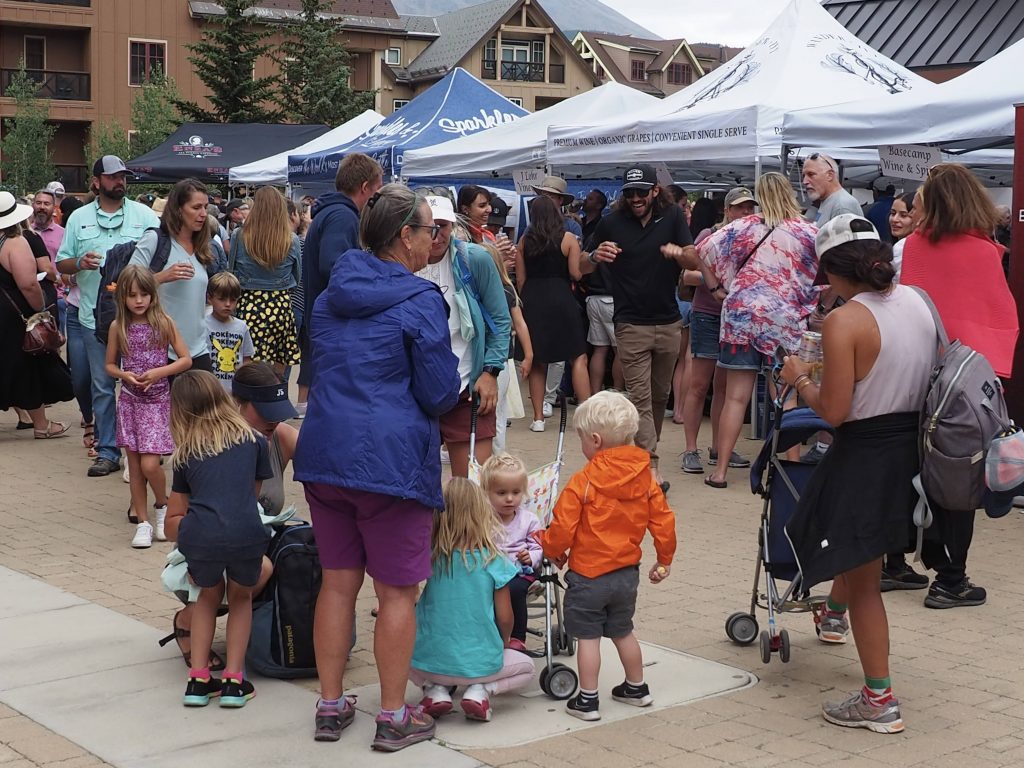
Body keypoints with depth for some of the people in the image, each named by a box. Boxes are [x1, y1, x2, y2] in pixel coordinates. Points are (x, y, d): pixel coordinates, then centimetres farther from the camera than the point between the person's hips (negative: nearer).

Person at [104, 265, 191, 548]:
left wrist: (159, 372, -16)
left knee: (150, 464, -11)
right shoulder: (118, 327, 1)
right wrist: (125, 375, -11)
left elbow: (186, 359, -3)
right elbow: (110, 365, 10)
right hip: (129, 401, 3)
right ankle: (143, 522, 15)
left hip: (157, 400, -3)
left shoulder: (164, 322, -4)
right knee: (135, 465, 6)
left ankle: (162, 505, 17)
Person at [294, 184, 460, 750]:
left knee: (337, 582, 14)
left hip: (325, 455, 7)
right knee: (397, 592, 4)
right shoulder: (420, 301, -11)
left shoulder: (330, 295, 11)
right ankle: (393, 718, 11)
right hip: (392, 461, -7)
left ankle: (331, 707, 21)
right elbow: (441, 395, -10)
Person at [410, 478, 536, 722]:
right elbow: (505, 618, -5)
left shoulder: (430, 558, -8)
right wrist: (503, 643, 16)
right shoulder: (494, 561, -12)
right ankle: (479, 689, -2)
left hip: (431, 662, 2)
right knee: (526, 667, 26)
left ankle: (435, 688, 5)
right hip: (480, 663, -2)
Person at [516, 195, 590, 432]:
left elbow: (520, 278, 7)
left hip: (532, 299, 3)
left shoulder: (524, 241, 7)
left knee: (537, 361, 10)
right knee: (578, 357, 1)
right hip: (561, 299, -3)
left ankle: (538, 417, 11)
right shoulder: (568, 239, -1)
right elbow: (576, 274, -7)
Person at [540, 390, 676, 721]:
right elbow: (663, 520, 4)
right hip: (628, 572, 6)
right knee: (623, 631, 22)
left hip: (588, 575, -6)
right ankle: (637, 688, 34)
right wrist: (664, 560, 17)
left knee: (588, 636, 3)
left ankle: (587, 700, 8)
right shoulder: (645, 477, -1)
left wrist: (552, 551, 5)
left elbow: (563, 527, -15)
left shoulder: (582, 482, -18)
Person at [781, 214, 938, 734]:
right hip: (914, 448, 8)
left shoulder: (844, 323, -20)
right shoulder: (917, 301, 2)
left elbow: (833, 412, -19)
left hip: (866, 454, -8)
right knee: (859, 549, 34)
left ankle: (880, 702, 13)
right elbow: (924, 374, 12)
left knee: (863, 580, 6)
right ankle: (835, 610, 59)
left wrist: (800, 379, -3)